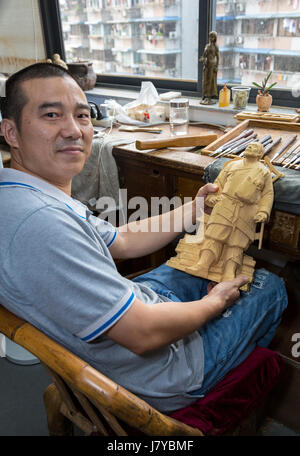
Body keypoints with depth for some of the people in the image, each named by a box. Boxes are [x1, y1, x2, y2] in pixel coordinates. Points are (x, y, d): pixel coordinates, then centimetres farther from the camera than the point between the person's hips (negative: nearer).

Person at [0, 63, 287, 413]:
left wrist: (195, 208, 5)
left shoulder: (41, 198, -1)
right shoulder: (40, 222, -37)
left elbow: (122, 241, 8)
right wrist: (214, 303, -12)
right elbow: (144, 335, -32)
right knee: (271, 287, 10)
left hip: (128, 303, 9)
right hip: (156, 376, -8)